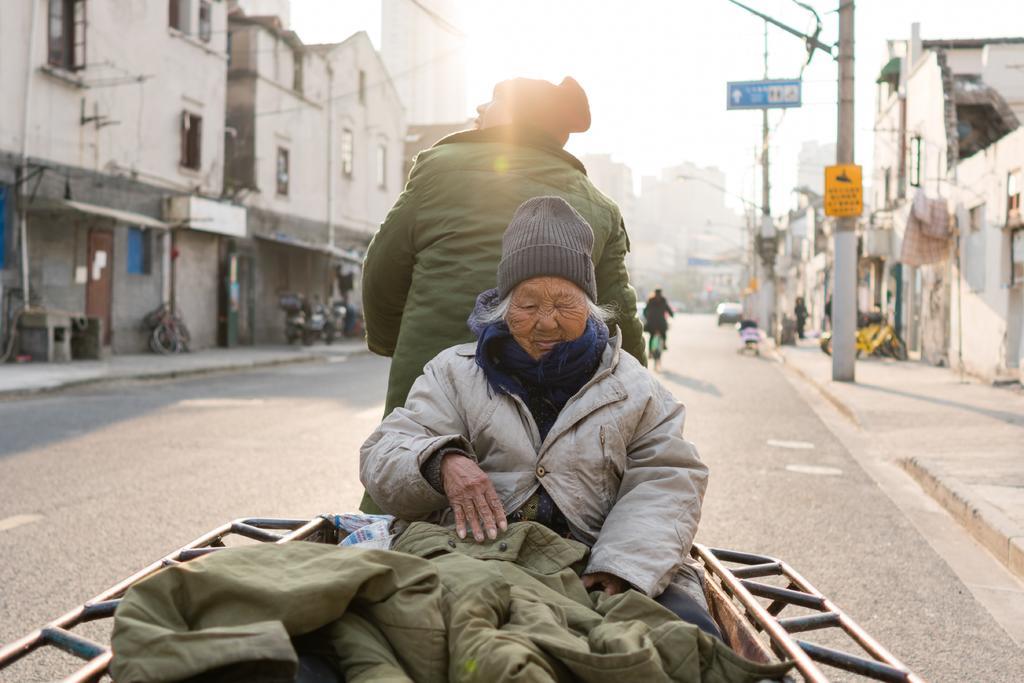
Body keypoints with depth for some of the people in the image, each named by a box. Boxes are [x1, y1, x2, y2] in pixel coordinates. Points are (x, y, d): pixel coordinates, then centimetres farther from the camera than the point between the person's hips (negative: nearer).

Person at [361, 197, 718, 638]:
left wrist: (623, 566, -14)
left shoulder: (632, 384, 16)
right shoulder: (455, 372, 15)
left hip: (597, 573, 1)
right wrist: (442, 461, -19)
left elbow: (667, 480, 6)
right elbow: (382, 457, 6)